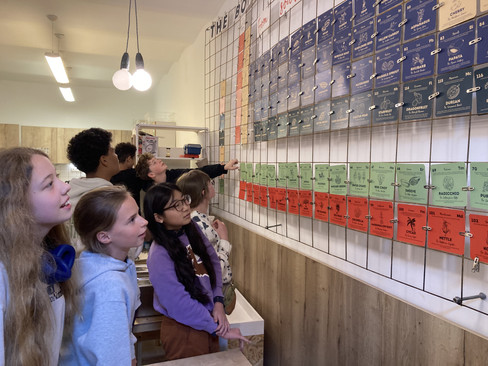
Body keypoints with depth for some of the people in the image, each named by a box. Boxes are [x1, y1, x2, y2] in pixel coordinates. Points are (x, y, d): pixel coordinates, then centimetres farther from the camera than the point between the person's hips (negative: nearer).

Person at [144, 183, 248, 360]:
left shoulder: (191, 229, -6)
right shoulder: (159, 256, -25)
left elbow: (213, 262, 3)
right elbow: (181, 306, -23)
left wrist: (218, 303, -8)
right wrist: (220, 330, -16)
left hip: (208, 321, 7)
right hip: (183, 331, -6)